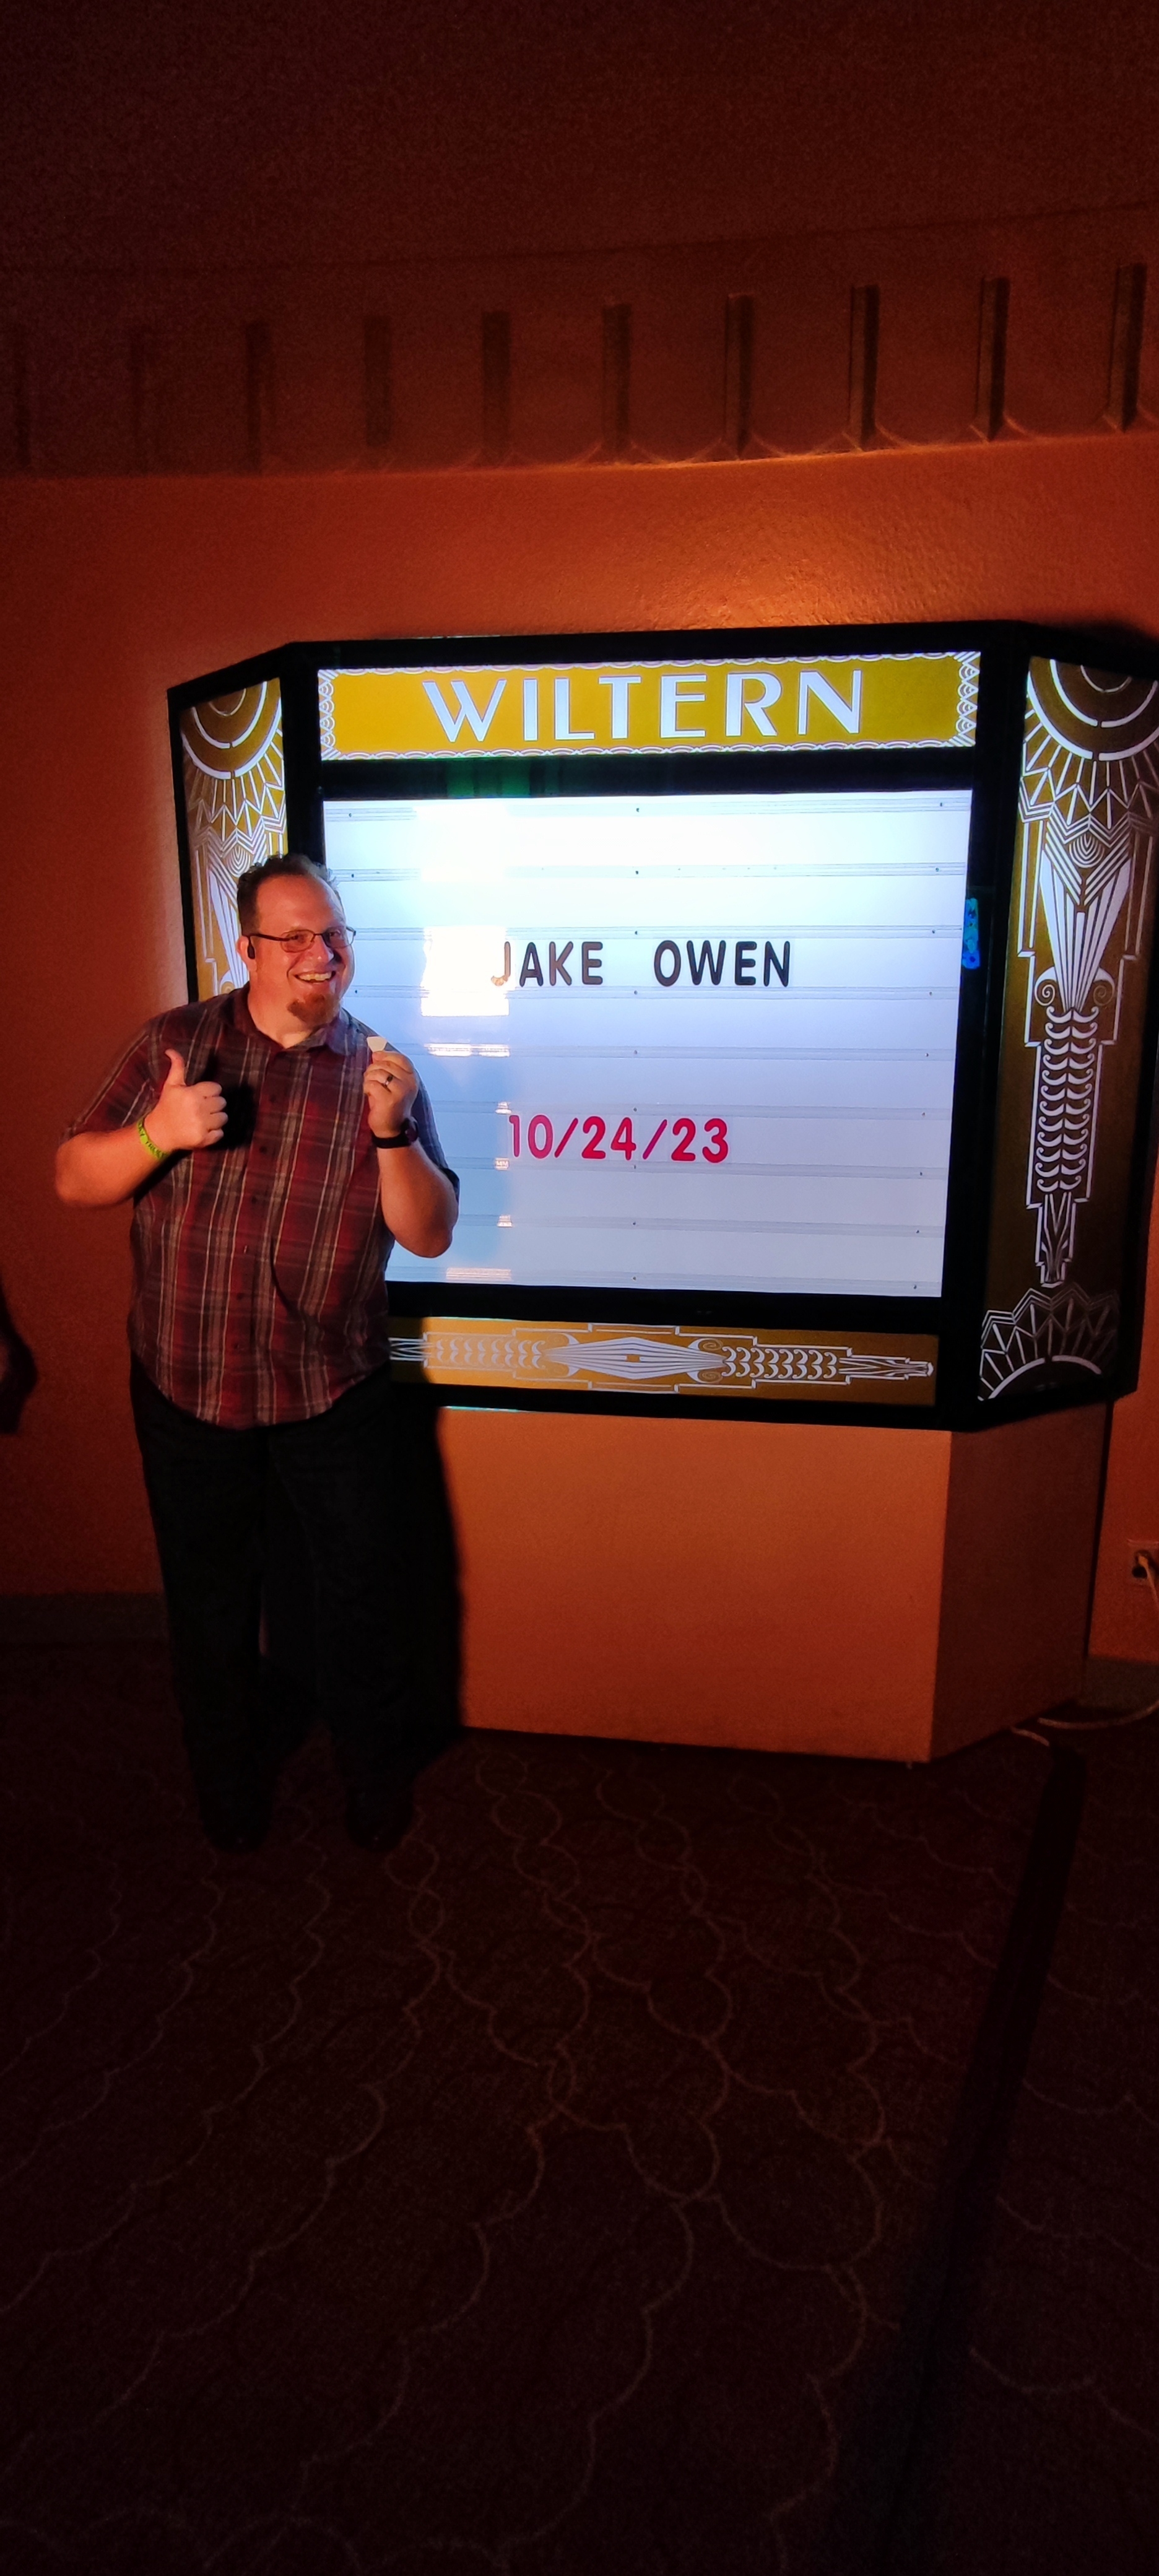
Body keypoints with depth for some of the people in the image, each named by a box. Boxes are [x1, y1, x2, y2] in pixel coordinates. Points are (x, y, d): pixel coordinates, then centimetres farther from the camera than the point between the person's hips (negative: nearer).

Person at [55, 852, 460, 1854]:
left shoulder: (380, 1071, -4)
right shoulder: (175, 1044, -2)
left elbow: (431, 1234, -10)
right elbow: (74, 1180, -3)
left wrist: (390, 1130, -26)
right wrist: (158, 1133, -22)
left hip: (332, 1396, -1)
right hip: (187, 1390, 1)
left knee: (362, 1589, 13)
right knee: (210, 1598, 18)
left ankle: (377, 1768, 40)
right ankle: (232, 1780, 43)